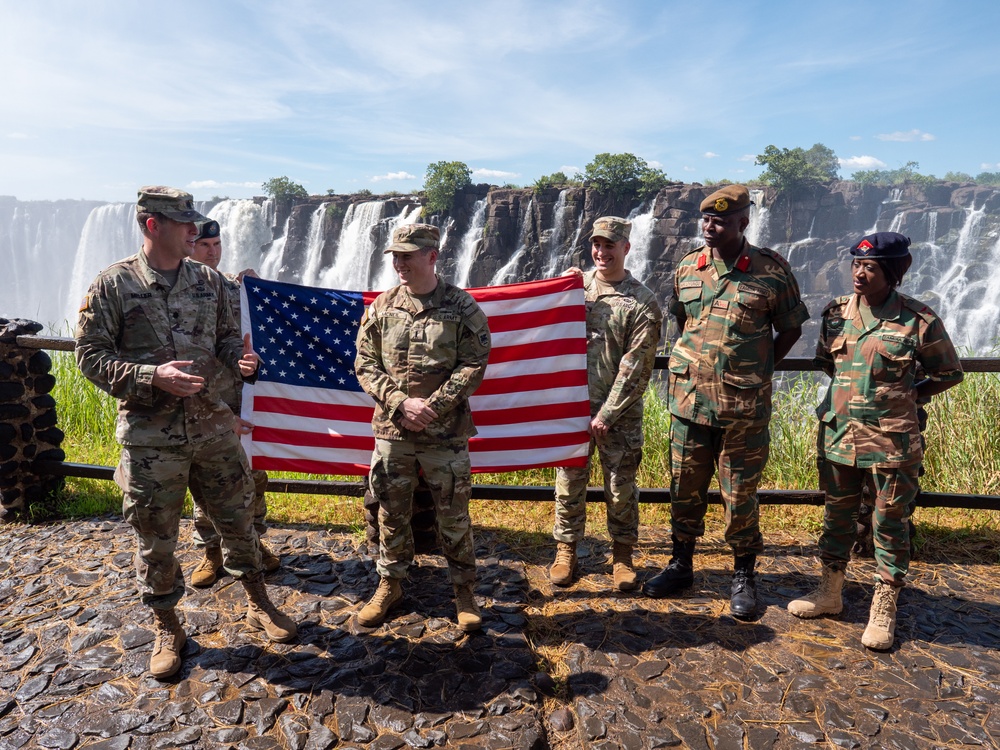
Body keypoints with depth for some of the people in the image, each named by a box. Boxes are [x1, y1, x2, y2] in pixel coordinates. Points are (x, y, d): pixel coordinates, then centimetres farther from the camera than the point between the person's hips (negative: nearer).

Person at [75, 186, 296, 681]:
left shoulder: (208, 280, 5)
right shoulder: (113, 284, -7)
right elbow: (91, 356, -7)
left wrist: (240, 357, -10)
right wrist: (152, 376, -20)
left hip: (213, 428, 3)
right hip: (150, 438, -3)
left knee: (238, 520, 13)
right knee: (155, 539, 11)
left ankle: (258, 605, 33)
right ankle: (167, 629, 32)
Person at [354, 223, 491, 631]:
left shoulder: (461, 307, -3)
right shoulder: (381, 307, 4)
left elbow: (474, 365, -7)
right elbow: (365, 366, 3)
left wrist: (433, 406, -15)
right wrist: (401, 403, -11)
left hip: (446, 430, -2)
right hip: (391, 429, 3)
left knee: (454, 514, 7)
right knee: (391, 511, 14)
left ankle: (463, 590, 25)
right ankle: (390, 584, 33)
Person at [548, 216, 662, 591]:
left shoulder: (642, 302, -6)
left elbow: (635, 367, -10)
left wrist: (608, 414, -12)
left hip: (619, 412, -2)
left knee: (621, 487, 9)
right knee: (569, 481, 10)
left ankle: (622, 554, 28)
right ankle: (566, 550, 27)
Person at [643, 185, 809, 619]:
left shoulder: (771, 270, -5)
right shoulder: (687, 267, 4)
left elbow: (791, 328, 5)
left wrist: (757, 371, 2)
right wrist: (694, 363, 9)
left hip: (744, 407, -3)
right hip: (690, 400, 3)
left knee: (740, 496, 8)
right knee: (685, 489, 14)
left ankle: (744, 578, 27)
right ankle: (681, 566, 32)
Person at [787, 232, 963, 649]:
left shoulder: (919, 320, -8)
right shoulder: (836, 313, 3)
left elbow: (949, 375, 4)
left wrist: (905, 396, -3)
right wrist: (854, 388, 8)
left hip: (891, 441, -4)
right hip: (838, 433, 4)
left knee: (890, 523, 8)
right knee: (837, 516, 15)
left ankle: (884, 610, 23)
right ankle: (830, 593, 32)